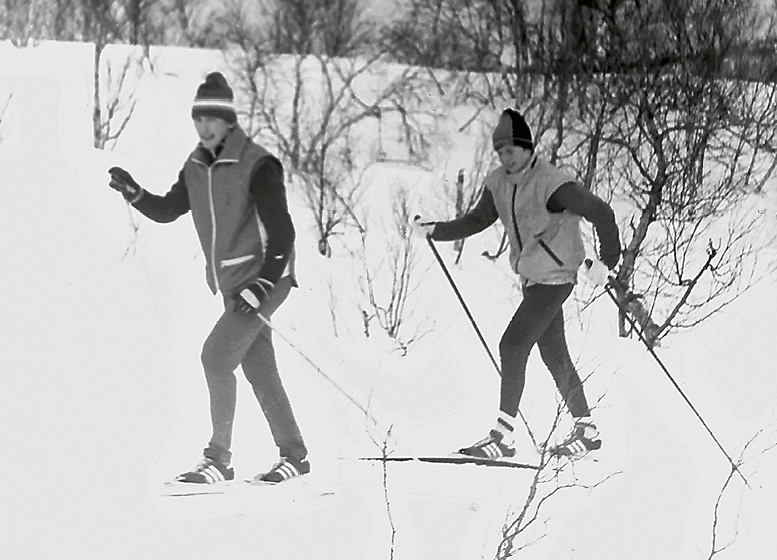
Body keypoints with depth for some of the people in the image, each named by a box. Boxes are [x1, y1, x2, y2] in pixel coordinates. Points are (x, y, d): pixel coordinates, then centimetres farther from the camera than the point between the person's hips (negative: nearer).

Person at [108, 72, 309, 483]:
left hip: (265, 279, -8)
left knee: (217, 354, -16)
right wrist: (133, 192, -3)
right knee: (258, 367, 11)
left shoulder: (257, 165, -16)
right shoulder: (197, 166, 7)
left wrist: (264, 283, -25)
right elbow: (168, 210, 16)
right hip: (230, 283, 8)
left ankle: (219, 459, -11)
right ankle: (294, 455, 22)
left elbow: (281, 232, -18)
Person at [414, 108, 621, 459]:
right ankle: (586, 430, 24)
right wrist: (435, 231, 3)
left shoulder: (552, 185, -21)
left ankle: (503, 435, -13)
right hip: (530, 278, 8)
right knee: (554, 354, 13)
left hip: (555, 278, -8)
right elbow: (477, 220, 14)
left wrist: (608, 260, -21)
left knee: (513, 345, -14)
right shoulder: (499, 183, 3)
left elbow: (600, 213, -18)